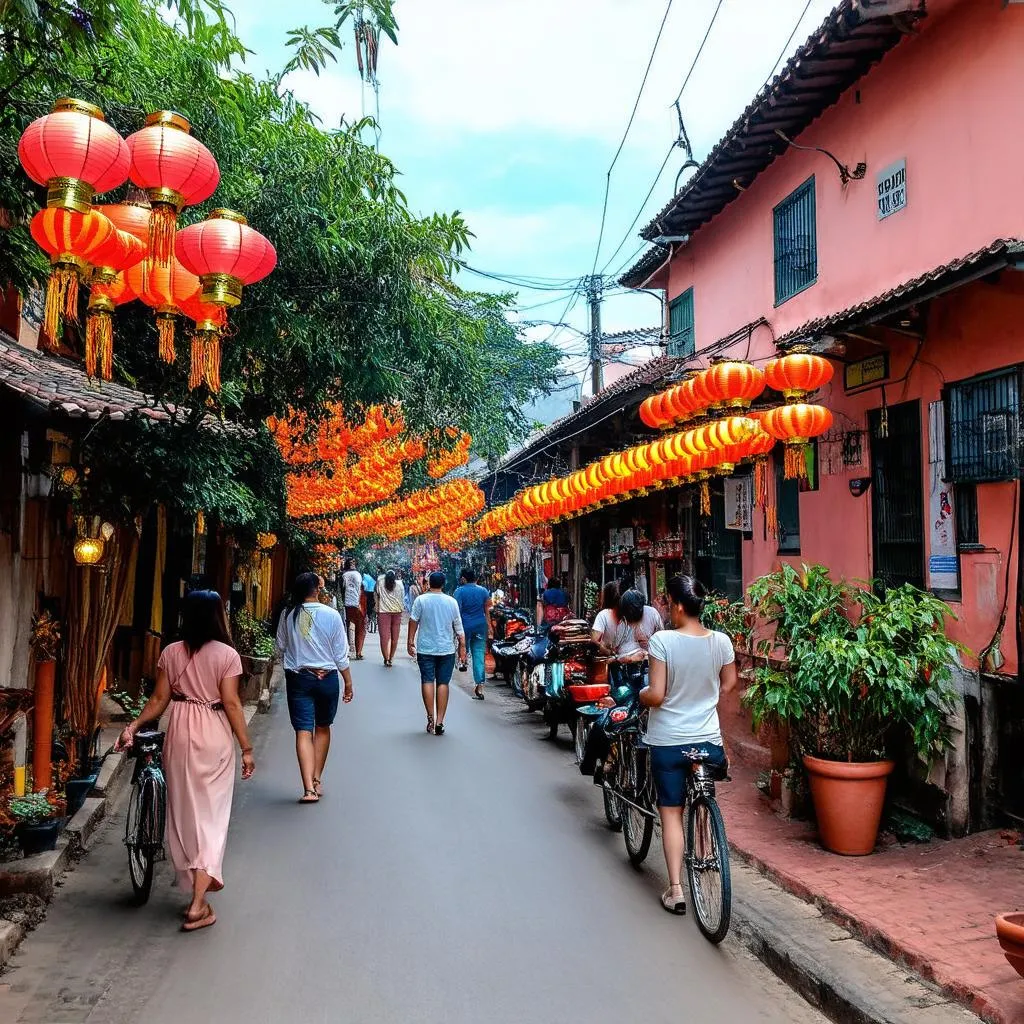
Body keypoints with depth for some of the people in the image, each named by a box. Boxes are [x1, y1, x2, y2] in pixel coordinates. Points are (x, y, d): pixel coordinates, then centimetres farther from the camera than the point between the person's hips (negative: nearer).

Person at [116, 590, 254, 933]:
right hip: (215, 737, -4)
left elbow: (160, 699, 1)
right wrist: (247, 748, -6)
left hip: (180, 735, 4)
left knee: (183, 810, 18)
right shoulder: (227, 654, -10)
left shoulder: (171, 653, 1)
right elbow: (231, 704, -12)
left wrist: (133, 726, 13)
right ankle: (198, 904, -3)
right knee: (211, 814, 2)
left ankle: (200, 876, 32)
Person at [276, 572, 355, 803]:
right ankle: (317, 781, 24)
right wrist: (348, 682, 4)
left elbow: (281, 647, 8)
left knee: (303, 732, -1)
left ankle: (308, 788, -11)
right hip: (327, 678, 0)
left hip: (297, 678, 0)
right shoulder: (331, 615, -10)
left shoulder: (288, 615, -5)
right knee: (323, 728, 18)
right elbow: (341, 654, -5)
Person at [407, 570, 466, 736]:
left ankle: (430, 717, -4)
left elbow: (413, 621, -3)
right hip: (447, 649, 1)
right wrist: (462, 646, 9)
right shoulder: (451, 602, 0)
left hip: (425, 649, -1)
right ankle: (439, 721, 1)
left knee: (427, 681, 5)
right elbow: (458, 626, 3)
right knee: (443, 683, 3)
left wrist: (411, 642, 6)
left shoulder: (421, 600, -4)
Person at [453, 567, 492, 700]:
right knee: (479, 654, 2)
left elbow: (457, 611, -9)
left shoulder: (459, 591, -6)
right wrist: (489, 627, 15)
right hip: (480, 626, 4)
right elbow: (487, 611, 10)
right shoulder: (483, 591, 7)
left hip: (465, 625, -4)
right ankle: (479, 687, -1)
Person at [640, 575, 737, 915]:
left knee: (671, 813, 7)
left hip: (668, 741, -3)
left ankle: (676, 889, 8)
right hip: (708, 740, 4)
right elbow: (729, 683, 10)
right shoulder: (721, 641, -6)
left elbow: (655, 695, -20)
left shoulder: (662, 640, -19)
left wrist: (640, 695, 1)